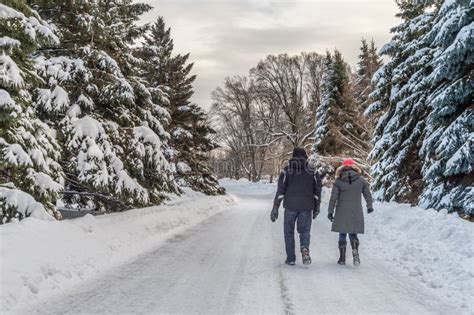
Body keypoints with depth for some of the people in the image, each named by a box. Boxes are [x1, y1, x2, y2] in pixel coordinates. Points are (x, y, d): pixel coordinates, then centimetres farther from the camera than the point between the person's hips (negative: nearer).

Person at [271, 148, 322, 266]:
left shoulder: (287, 171, -1)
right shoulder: (312, 172, 4)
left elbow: (280, 191, -4)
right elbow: (317, 191, 6)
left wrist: (275, 208, -1)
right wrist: (316, 208, 14)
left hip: (290, 206, -1)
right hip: (306, 207, 1)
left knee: (289, 231, 11)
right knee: (305, 230, 10)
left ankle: (291, 258, 12)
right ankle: (305, 248, -19)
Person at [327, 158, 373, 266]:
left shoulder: (338, 181, -4)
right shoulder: (361, 180, 0)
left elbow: (333, 197, -5)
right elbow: (367, 194, 9)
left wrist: (330, 211, 2)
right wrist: (370, 206, 26)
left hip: (342, 212, -1)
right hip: (356, 212, 1)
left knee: (342, 234, 9)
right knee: (353, 234, 11)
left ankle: (342, 258, 9)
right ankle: (355, 253, -12)